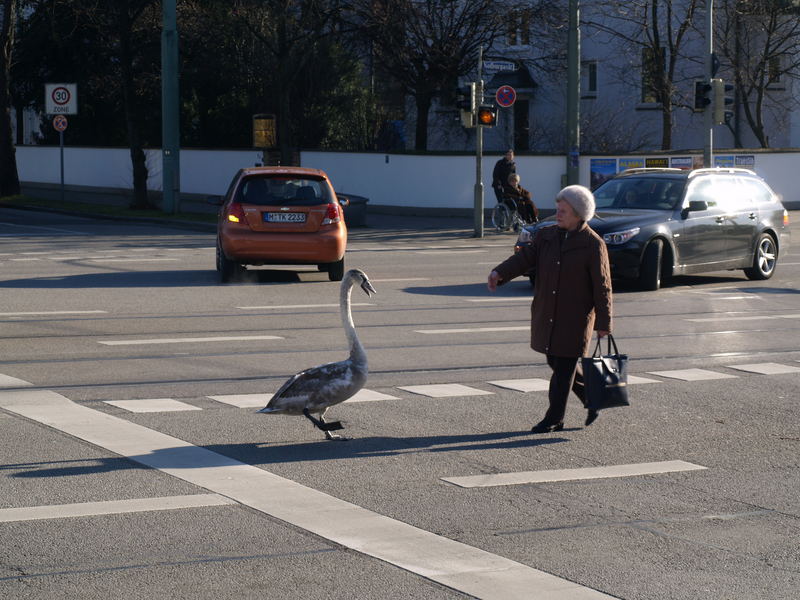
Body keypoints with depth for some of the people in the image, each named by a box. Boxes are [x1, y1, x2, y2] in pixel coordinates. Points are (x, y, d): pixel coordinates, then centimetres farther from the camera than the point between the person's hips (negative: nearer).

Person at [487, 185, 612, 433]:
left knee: (564, 366, -3)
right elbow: (525, 257, -1)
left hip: (576, 316, -6)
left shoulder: (593, 245, -9)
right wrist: (500, 273, -21)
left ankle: (554, 419, 5)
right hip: (546, 315, 6)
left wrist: (603, 323, -8)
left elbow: (602, 286, -8)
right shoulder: (546, 236, 7)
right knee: (556, 363, 13)